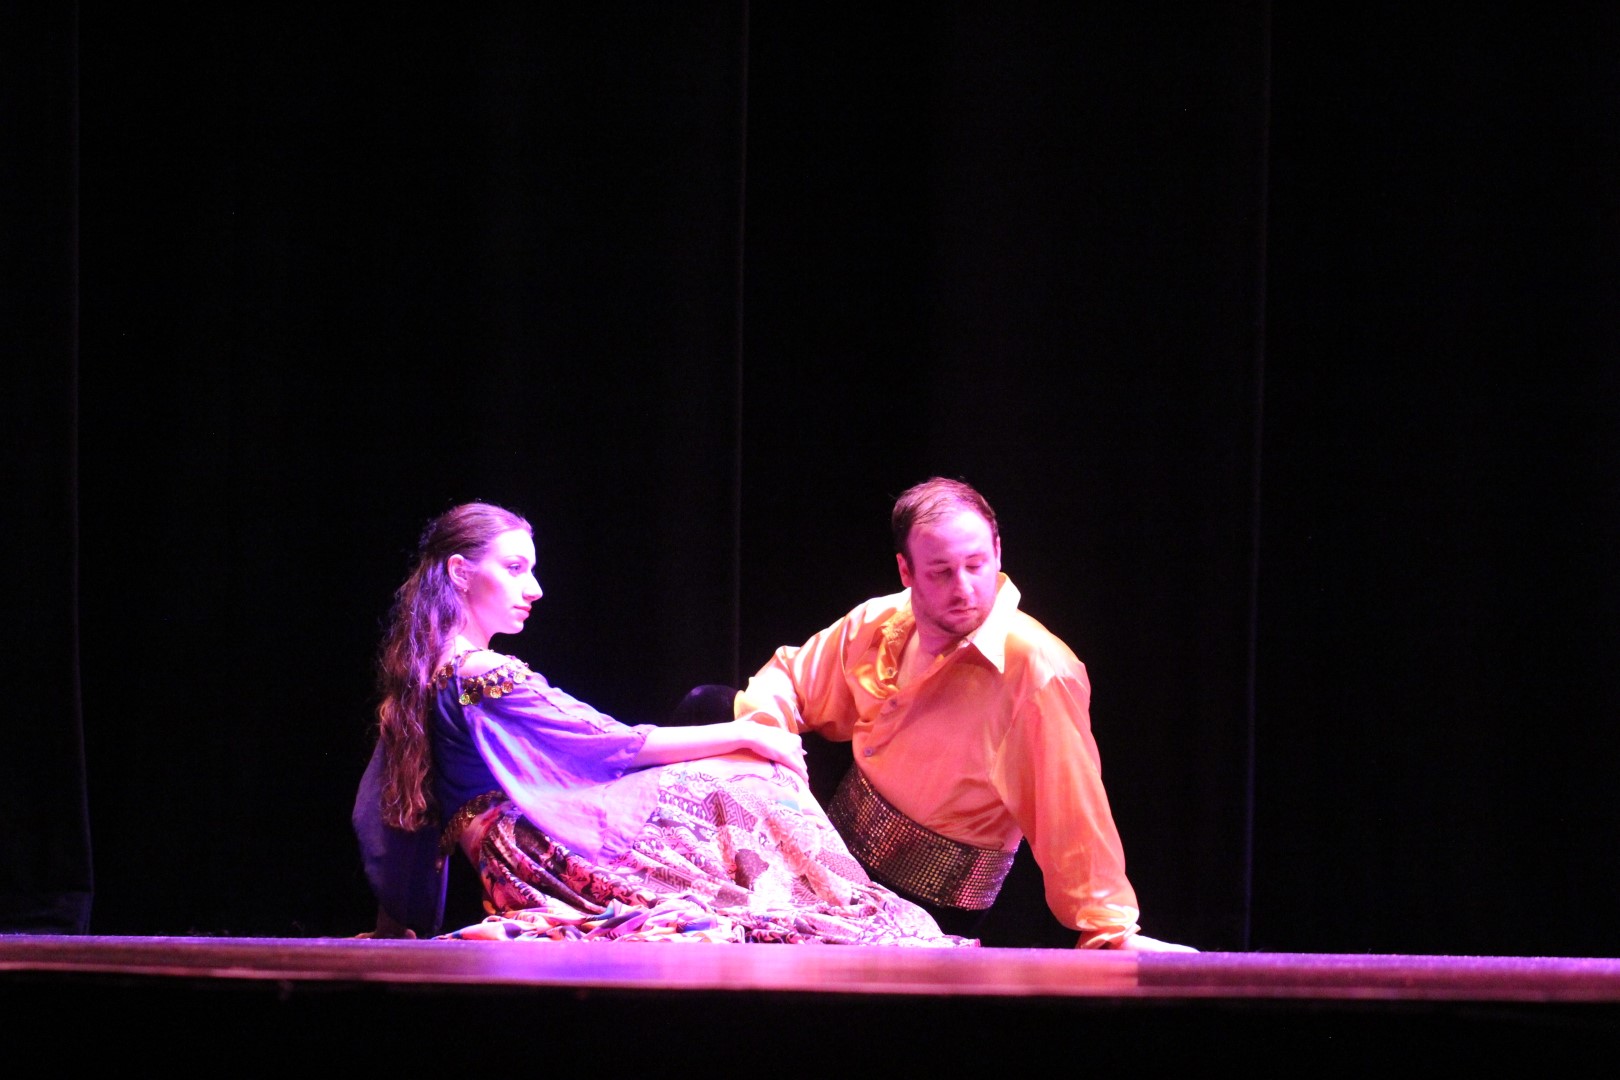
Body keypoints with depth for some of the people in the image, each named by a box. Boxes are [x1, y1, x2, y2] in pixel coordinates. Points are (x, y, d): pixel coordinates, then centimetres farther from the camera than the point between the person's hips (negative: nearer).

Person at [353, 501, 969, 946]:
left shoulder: (420, 677, 12)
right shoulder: (485, 679, -16)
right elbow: (618, 747, -14)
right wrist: (747, 734, -5)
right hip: (576, 865, -9)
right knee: (752, 780, -3)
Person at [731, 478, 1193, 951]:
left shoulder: (1039, 673, -23)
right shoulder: (877, 623, -2)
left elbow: (1073, 814, -23)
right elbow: (789, 679, 14)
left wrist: (1113, 933, -27)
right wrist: (762, 726, -9)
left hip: (927, 912, -6)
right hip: (835, 852, 6)